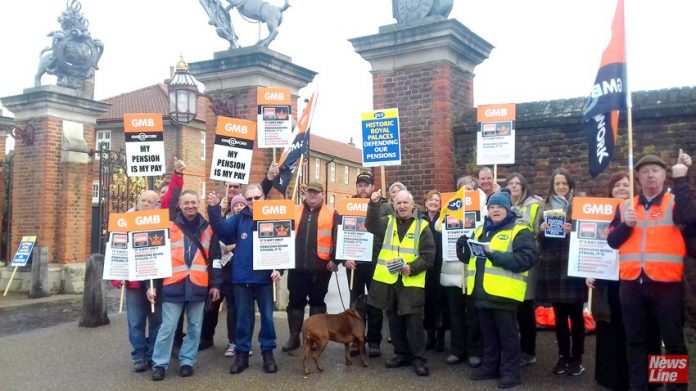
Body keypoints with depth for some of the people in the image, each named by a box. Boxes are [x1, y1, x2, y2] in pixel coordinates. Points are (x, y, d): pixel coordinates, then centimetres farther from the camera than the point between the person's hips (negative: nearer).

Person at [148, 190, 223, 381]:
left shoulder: (208, 228, 10)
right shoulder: (169, 227, 4)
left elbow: (215, 258, 12)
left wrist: (215, 284, 7)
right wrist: (152, 284, -2)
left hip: (198, 286, 2)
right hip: (173, 285, -2)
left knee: (194, 327, 9)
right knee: (168, 327, 0)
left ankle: (187, 361, 21)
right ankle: (159, 364, 13)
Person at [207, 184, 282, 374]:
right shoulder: (239, 218, 5)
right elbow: (222, 230, -9)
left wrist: (279, 268, -17)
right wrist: (214, 209, -23)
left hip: (264, 276, -1)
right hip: (242, 277, 1)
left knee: (267, 316, 8)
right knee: (243, 317, 10)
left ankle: (268, 352, 20)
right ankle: (242, 353, 20)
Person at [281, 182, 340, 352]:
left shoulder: (332, 214, 1)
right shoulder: (294, 212, 10)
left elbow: (337, 238, -4)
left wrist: (334, 259, -10)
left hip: (320, 267, -2)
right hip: (297, 266, 3)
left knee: (317, 301, 9)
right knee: (295, 301, 7)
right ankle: (294, 336, 16)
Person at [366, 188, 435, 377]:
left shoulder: (422, 226, 1)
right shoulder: (387, 222, 8)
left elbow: (429, 256, -2)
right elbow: (371, 226, -13)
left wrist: (412, 268, -16)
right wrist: (373, 205, -27)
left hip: (412, 282, -3)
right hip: (388, 280, 3)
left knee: (414, 322, -1)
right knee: (394, 321, 12)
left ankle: (418, 359, 10)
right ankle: (401, 354, 26)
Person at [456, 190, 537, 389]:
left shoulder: (519, 231, -5)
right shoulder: (480, 230, 17)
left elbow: (527, 258, -18)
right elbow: (468, 257, 23)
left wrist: (496, 256, -24)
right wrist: (463, 246, 0)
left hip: (503, 293, -6)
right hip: (482, 291, 7)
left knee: (507, 335, 4)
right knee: (488, 334, 17)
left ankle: (510, 372, 14)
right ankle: (490, 367, 28)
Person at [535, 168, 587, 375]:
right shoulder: (546, 206, 11)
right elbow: (540, 241, 14)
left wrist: (572, 231, -19)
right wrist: (541, 230, -6)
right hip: (552, 267, 4)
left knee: (575, 314, 3)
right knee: (559, 314, 10)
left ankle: (577, 358, 13)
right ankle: (563, 356, 21)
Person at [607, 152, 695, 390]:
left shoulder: (675, 201, 4)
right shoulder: (625, 206, 12)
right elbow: (612, 241, 9)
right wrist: (626, 224, -10)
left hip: (666, 283, -3)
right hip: (631, 283, 3)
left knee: (673, 341, 5)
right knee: (635, 341, 12)